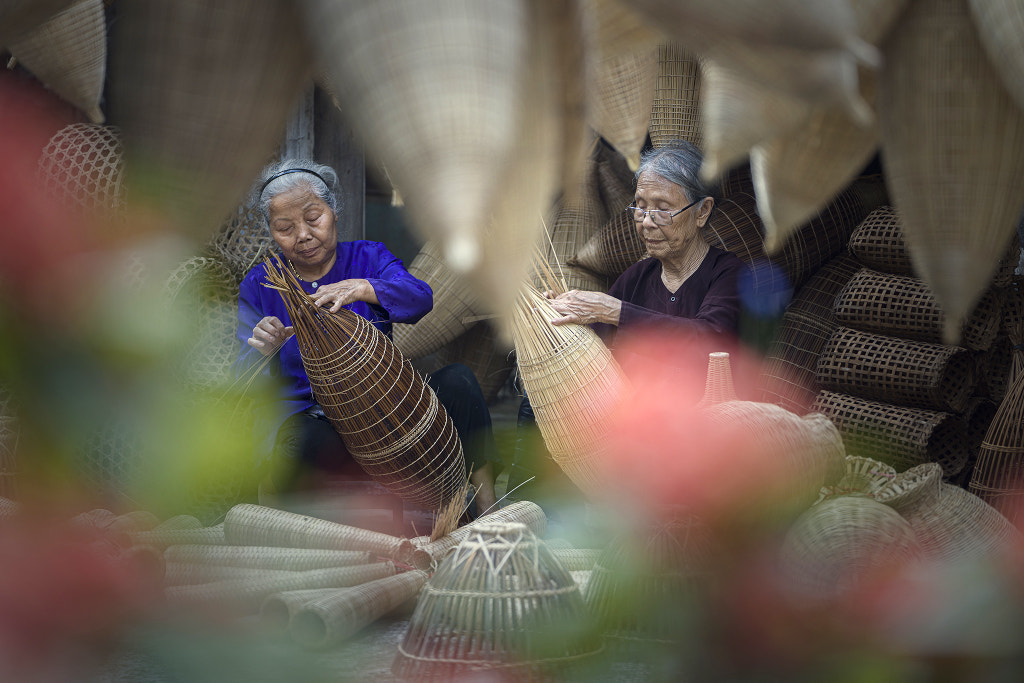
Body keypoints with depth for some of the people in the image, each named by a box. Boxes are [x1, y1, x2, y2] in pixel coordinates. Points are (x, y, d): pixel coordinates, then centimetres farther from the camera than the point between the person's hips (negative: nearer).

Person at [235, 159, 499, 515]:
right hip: (305, 414, -3)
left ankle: (488, 508, -17)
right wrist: (261, 351, -31)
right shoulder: (259, 286, 4)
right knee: (301, 443, -41)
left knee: (458, 380, -23)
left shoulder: (368, 257, 6)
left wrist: (363, 288, -39)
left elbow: (419, 297, -17)